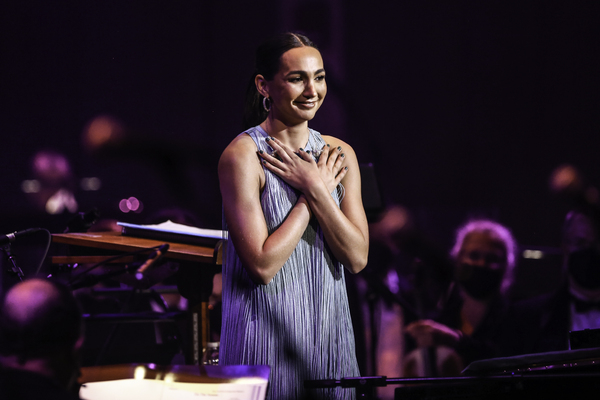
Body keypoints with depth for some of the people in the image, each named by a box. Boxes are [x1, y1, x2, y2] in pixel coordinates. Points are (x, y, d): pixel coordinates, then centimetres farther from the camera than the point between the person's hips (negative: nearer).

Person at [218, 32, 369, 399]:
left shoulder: (339, 154, 6)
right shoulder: (243, 156, -11)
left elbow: (357, 258, -1)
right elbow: (263, 265, -17)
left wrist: (313, 187, -11)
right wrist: (317, 189, -11)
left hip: (329, 330, 5)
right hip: (267, 335, -5)